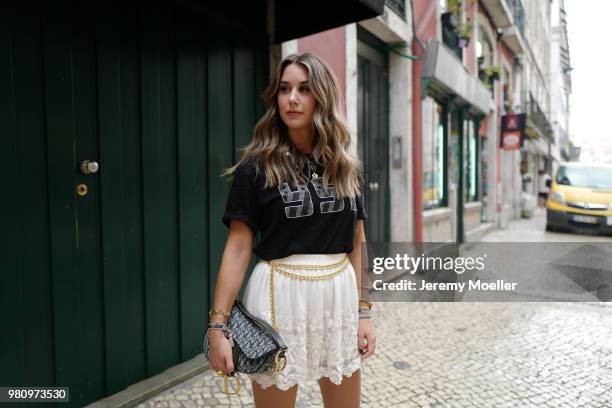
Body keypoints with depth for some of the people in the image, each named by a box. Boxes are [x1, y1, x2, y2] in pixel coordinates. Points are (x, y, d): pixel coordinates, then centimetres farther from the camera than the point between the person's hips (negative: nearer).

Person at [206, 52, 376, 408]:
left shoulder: (349, 168, 5)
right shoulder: (257, 167, -7)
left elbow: (357, 245, 8)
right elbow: (238, 248, -8)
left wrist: (364, 311, 6)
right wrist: (219, 324, -11)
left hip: (339, 295, 4)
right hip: (280, 295, -4)